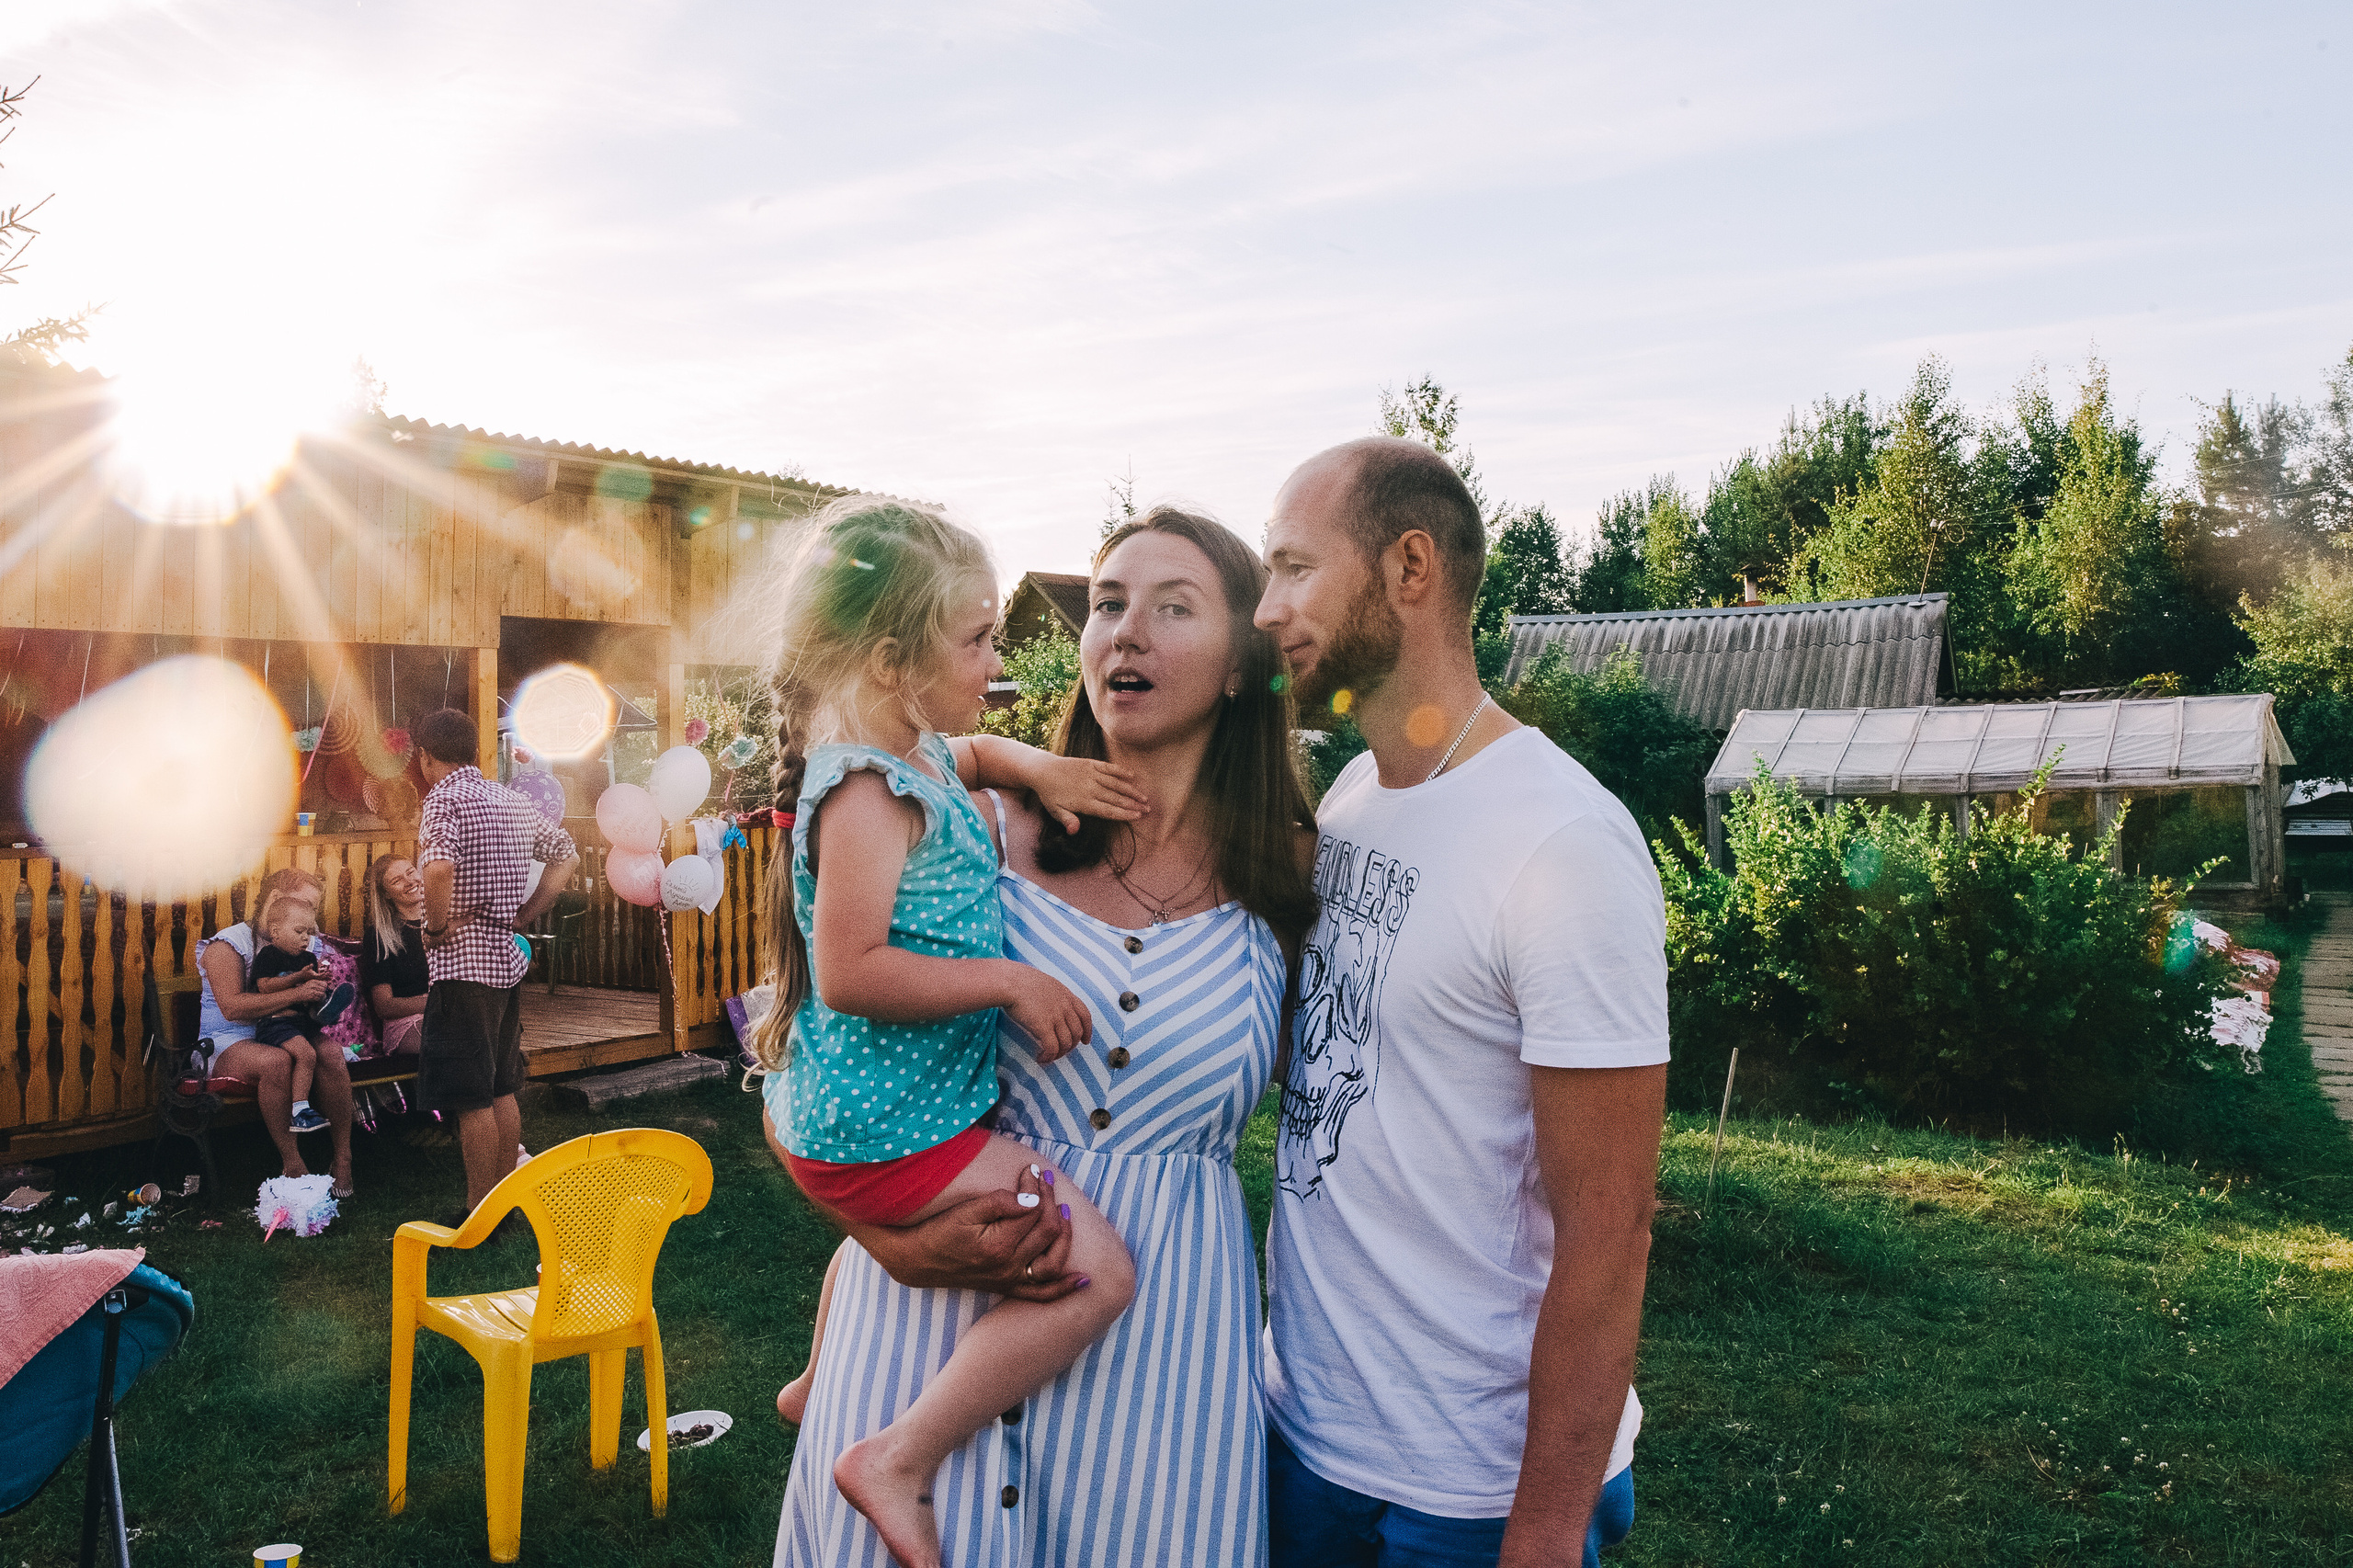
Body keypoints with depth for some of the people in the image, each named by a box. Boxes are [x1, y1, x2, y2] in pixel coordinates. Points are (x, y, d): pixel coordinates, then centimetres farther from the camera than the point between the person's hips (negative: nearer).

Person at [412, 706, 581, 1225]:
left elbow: (439, 868, -31)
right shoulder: (515, 801, 9)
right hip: (508, 956, 8)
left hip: (463, 962, -7)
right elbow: (567, 855, 20)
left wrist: (437, 926, -15)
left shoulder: (445, 798, -12)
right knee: (502, 1089, 16)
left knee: (471, 1098, 0)